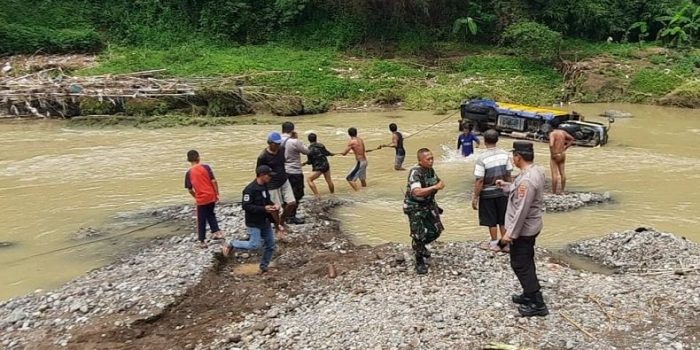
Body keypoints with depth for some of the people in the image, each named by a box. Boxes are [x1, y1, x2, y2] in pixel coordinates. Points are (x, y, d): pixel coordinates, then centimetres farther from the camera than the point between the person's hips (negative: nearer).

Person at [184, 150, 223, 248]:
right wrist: (217, 194, 0)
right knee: (211, 214, 26)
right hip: (211, 196, 1)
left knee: (201, 220, 11)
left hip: (201, 199, -1)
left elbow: (190, 189, 2)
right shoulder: (206, 167, -6)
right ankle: (216, 232, 18)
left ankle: (201, 241, 19)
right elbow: (213, 181, -9)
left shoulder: (189, 173, -3)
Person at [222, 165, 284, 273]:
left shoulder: (264, 187, 5)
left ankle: (264, 266, 26)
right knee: (254, 245, -10)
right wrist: (263, 209, -27)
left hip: (265, 221, 8)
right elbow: (246, 206, -23)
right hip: (254, 223, -8)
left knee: (270, 246, 10)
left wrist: (273, 205, -3)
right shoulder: (250, 189, -21)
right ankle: (231, 244, 11)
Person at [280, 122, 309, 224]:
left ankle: (286, 216, 26)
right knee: (296, 196, 6)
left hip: (283, 172, 7)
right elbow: (306, 151, -6)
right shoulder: (295, 142, -20)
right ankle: (291, 217, 9)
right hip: (295, 172, -7)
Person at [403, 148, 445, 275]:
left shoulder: (431, 170, -1)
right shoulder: (415, 172, -25)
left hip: (429, 205, 7)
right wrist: (435, 187, -41)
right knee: (419, 234, -6)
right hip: (415, 207, -7)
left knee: (436, 230, 11)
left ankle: (420, 245, 39)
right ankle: (419, 262, 12)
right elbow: (416, 192, -39)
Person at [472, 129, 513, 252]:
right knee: (503, 219, 16)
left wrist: (475, 197, -10)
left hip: (487, 193, -4)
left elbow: (479, 181, -19)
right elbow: (508, 175, 0)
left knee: (492, 221, 10)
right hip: (502, 192, 4)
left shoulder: (482, 158, -20)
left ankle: (494, 244, 21)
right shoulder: (505, 155, -7)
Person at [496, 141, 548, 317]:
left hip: (523, 229, -10)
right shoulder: (536, 170, 3)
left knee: (520, 265, 1)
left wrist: (510, 233, -23)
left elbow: (521, 210, -29)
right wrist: (506, 185, 30)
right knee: (526, 262, 21)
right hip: (530, 227, 10)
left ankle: (537, 304, 6)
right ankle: (529, 295, 34)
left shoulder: (526, 180, -29)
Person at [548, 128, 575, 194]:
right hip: (562, 154, 7)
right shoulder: (563, 132, 6)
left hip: (555, 156, -7)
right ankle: (562, 190, 20)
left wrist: (552, 154, -17)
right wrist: (565, 148, 12)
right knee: (562, 172, 13)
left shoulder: (552, 133, -16)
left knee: (554, 174, -2)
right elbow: (572, 139, 16)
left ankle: (554, 192, 3)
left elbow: (551, 145, -32)